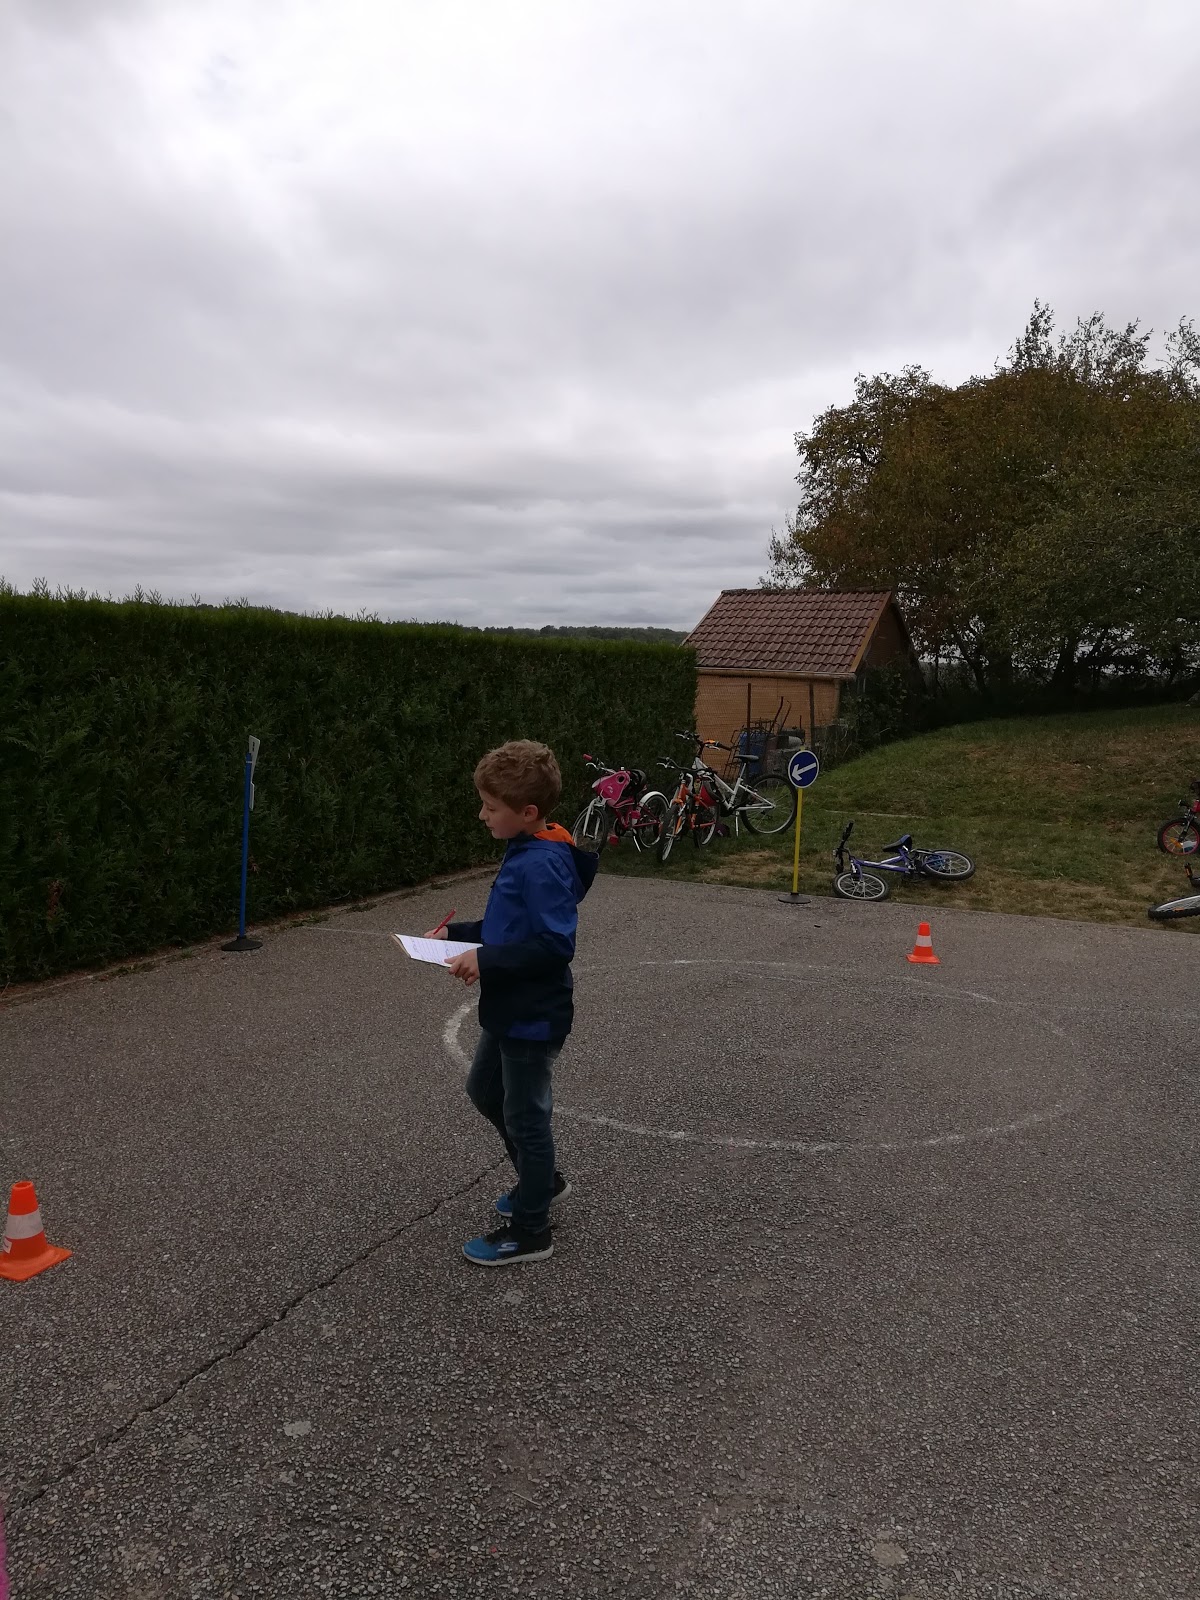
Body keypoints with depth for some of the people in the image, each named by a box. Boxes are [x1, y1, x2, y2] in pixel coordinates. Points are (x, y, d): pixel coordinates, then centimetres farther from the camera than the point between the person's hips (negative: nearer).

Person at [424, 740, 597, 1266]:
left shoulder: (543, 865, -25)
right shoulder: (526, 853, 5)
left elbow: (556, 944, -30)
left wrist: (486, 959, -29)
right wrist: (455, 934, 7)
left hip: (533, 1017, -10)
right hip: (509, 1009, 10)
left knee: (524, 1115, 5)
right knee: (485, 1089, 26)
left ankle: (530, 1230, 24)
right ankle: (542, 1179, 44)